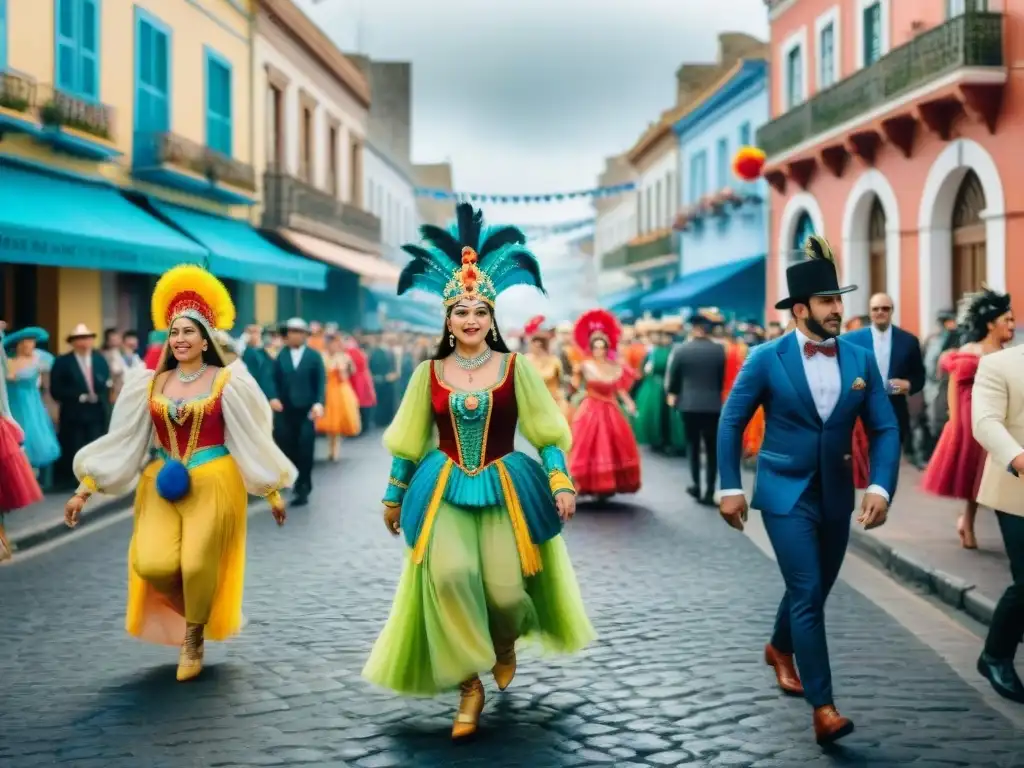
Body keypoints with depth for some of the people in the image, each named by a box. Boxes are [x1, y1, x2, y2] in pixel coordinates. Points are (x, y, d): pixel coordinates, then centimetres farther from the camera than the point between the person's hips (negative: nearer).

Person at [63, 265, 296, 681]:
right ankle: (193, 612, 21)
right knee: (152, 565, -12)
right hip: (162, 484, 3)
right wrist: (85, 489, 4)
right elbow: (122, 439, 7)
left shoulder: (227, 381, -3)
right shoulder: (150, 383, 6)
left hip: (213, 484, -3)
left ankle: (193, 639, 25)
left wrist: (272, 492, 4)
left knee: (198, 566, -4)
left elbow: (252, 439, 2)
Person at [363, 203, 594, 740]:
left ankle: (506, 641, 33)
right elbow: (410, 440, 12)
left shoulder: (514, 367, 0)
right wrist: (394, 496, 16)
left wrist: (561, 482, -9)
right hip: (444, 490, 1)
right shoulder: (430, 372, 4)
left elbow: (545, 430, 2)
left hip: (504, 488, 0)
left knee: (505, 591, -8)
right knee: (448, 575, -25)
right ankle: (469, 685, -9)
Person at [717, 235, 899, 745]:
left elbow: (884, 429, 1)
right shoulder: (766, 359, -9)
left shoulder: (860, 360, 0)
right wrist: (730, 487, -7)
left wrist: (881, 487, -13)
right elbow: (731, 422, -3)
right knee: (807, 593, -12)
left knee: (815, 590, 18)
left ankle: (780, 649, 48)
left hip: (836, 495, 5)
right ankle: (822, 707, -10)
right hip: (785, 493, -4)